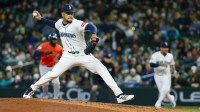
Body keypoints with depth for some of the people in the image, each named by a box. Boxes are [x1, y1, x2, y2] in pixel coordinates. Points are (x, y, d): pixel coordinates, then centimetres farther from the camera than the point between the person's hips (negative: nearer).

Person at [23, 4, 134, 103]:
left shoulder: (77, 24, -20)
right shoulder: (60, 22, -1)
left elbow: (90, 26, -39)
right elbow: (54, 24, 25)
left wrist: (93, 35, -60)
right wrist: (41, 19, 14)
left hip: (83, 55, -2)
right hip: (68, 56, 2)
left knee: (103, 70, -12)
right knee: (53, 74, -11)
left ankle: (119, 95, -11)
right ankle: (31, 89, 8)